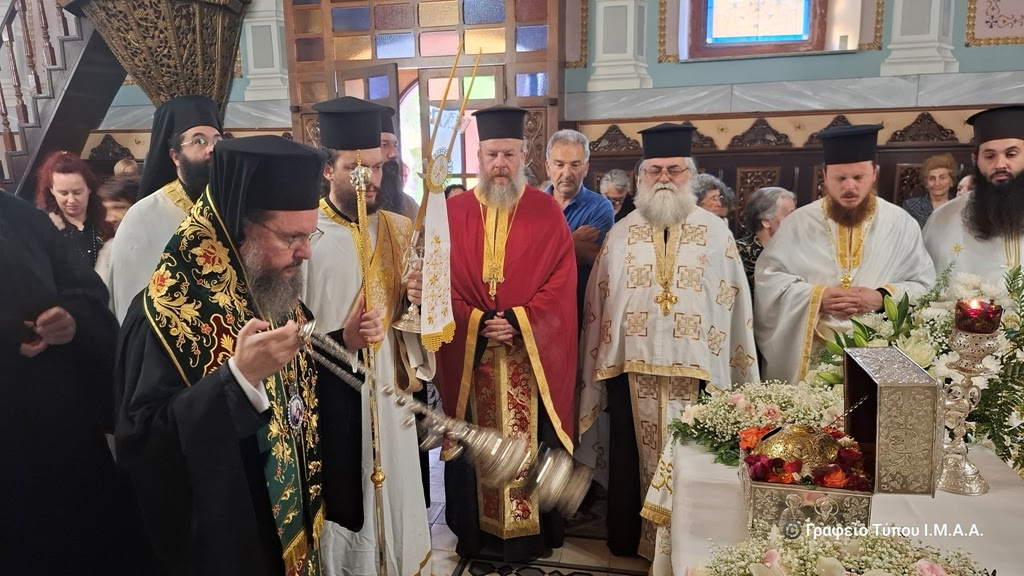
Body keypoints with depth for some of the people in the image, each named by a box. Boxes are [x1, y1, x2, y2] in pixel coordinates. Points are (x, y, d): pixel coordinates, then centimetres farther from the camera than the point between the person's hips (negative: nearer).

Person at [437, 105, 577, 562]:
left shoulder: (547, 212, 2)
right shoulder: (454, 212, 5)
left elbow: (561, 283, -4)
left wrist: (519, 322, -15)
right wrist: (477, 324, -12)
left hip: (533, 355, -1)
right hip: (469, 352, 1)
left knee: (531, 444, 6)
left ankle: (531, 531, 24)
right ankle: (476, 532, 26)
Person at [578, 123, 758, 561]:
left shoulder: (716, 232, 4)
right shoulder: (622, 233, 7)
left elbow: (734, 301, 3)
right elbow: (599, 300, 7)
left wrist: (733, 368, 0)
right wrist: (602, 362, 3)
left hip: (696, 366, -1)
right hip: (632, 364, 1)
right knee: (633, 456, 11)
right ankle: (627, 538, 29)